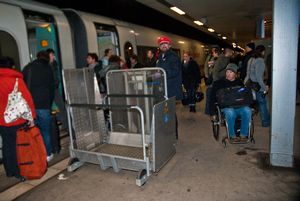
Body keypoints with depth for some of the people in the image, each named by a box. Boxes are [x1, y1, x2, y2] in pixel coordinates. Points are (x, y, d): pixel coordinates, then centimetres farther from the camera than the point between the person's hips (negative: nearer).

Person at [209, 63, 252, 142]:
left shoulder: (240, 83, 19)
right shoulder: (218, 83, 9)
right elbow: (213, 99, 5)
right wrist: (212, 113, -2)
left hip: (240, 106, 3)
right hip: (226, 107, -2)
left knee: (247, 111, -30)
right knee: (230, 112, -36)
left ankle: (243, 134, -14)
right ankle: (232, 135, -15)